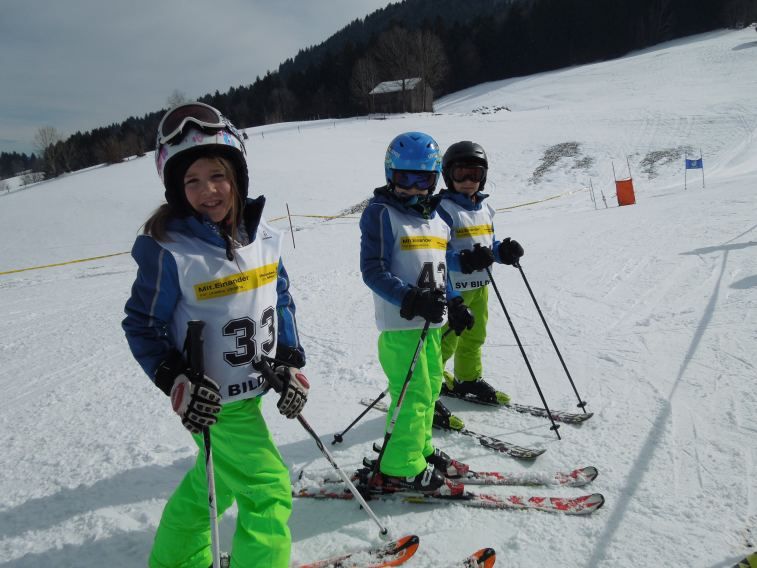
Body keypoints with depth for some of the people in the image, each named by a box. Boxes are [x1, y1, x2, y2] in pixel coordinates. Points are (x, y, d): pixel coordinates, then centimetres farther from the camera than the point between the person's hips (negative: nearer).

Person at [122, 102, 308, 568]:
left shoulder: (263, 237, -3)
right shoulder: (169, 251, -20)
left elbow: (281, 299, 8)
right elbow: (142, 325, -11)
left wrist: (291, 362, 1)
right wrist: (176, 382, -21)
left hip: (256, 387, 7)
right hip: (213, 401, -7)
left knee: (213, 480, 25)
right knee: (269, 491, -5)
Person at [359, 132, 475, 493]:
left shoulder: (436, 216, 15)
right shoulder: (382, 213, -9)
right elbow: (373, 270, -17)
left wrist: (454, 304, 14)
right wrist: (412, 300, -27)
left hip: (432, 321, 8)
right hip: (400, 323, -8)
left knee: (431, 386, 16)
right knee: (414, 394, -6)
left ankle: (419, 448, 33)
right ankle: (401, 467, 8)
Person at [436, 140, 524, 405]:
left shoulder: (484, 208, 9)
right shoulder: (443, 209, -16)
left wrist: (504, 251, -5)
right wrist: (464, 261, -36)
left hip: (480, 285, 8)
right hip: (451, 289, -8)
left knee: (474, 336, 21)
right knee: (446, 340, 0)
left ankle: (469, 379, 39)